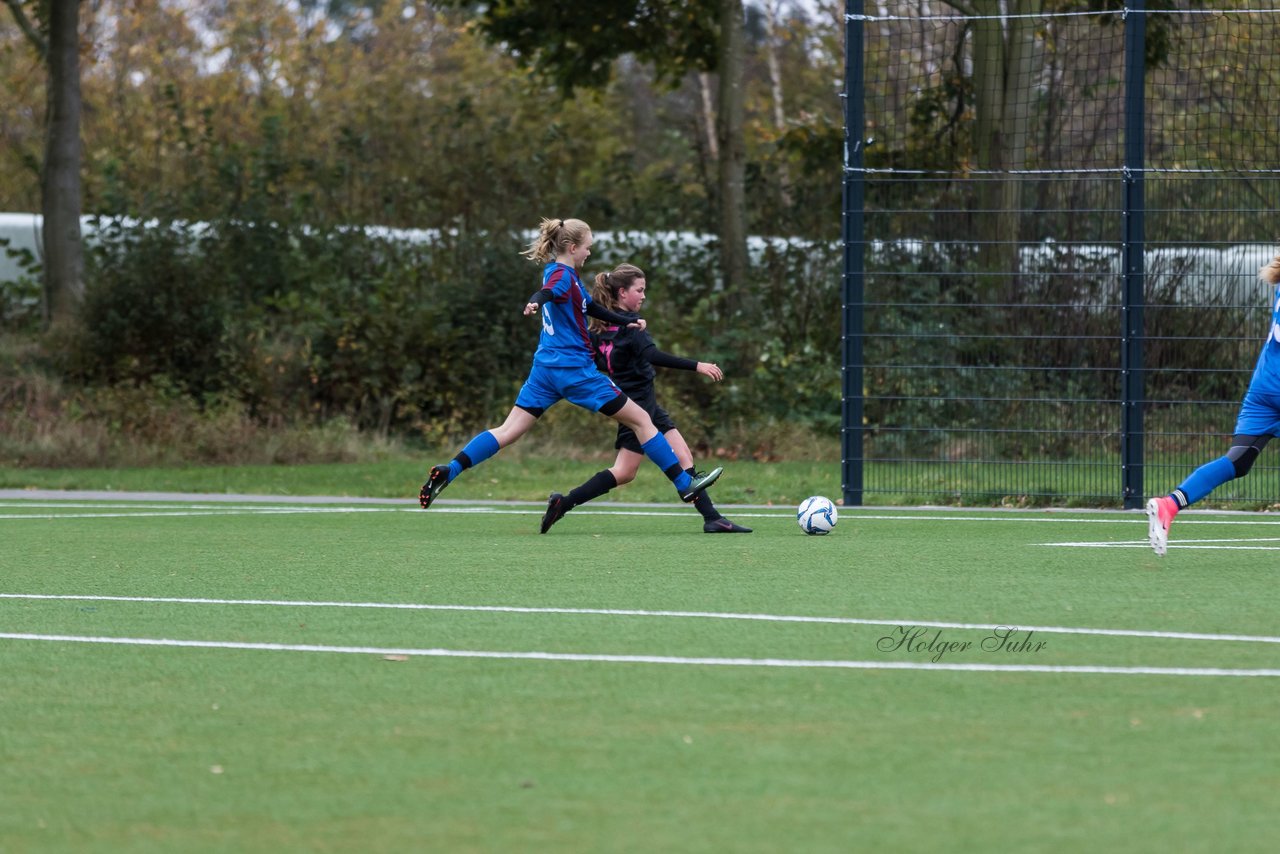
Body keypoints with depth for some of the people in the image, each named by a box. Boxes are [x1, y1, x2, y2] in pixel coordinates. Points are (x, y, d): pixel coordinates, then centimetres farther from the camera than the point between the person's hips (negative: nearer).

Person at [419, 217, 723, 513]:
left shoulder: (556, 271, 16)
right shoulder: (563, 275, -13)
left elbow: (589, 307, 28)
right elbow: (549, 292, -36)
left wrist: (627, 321, 32)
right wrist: (537, 301, -59)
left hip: (545, 367, 9)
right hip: (574, 368, -9)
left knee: (508, 431, 3)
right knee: (641, 419, 0)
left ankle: (448, 471, -12)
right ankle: (685, 484, 3)